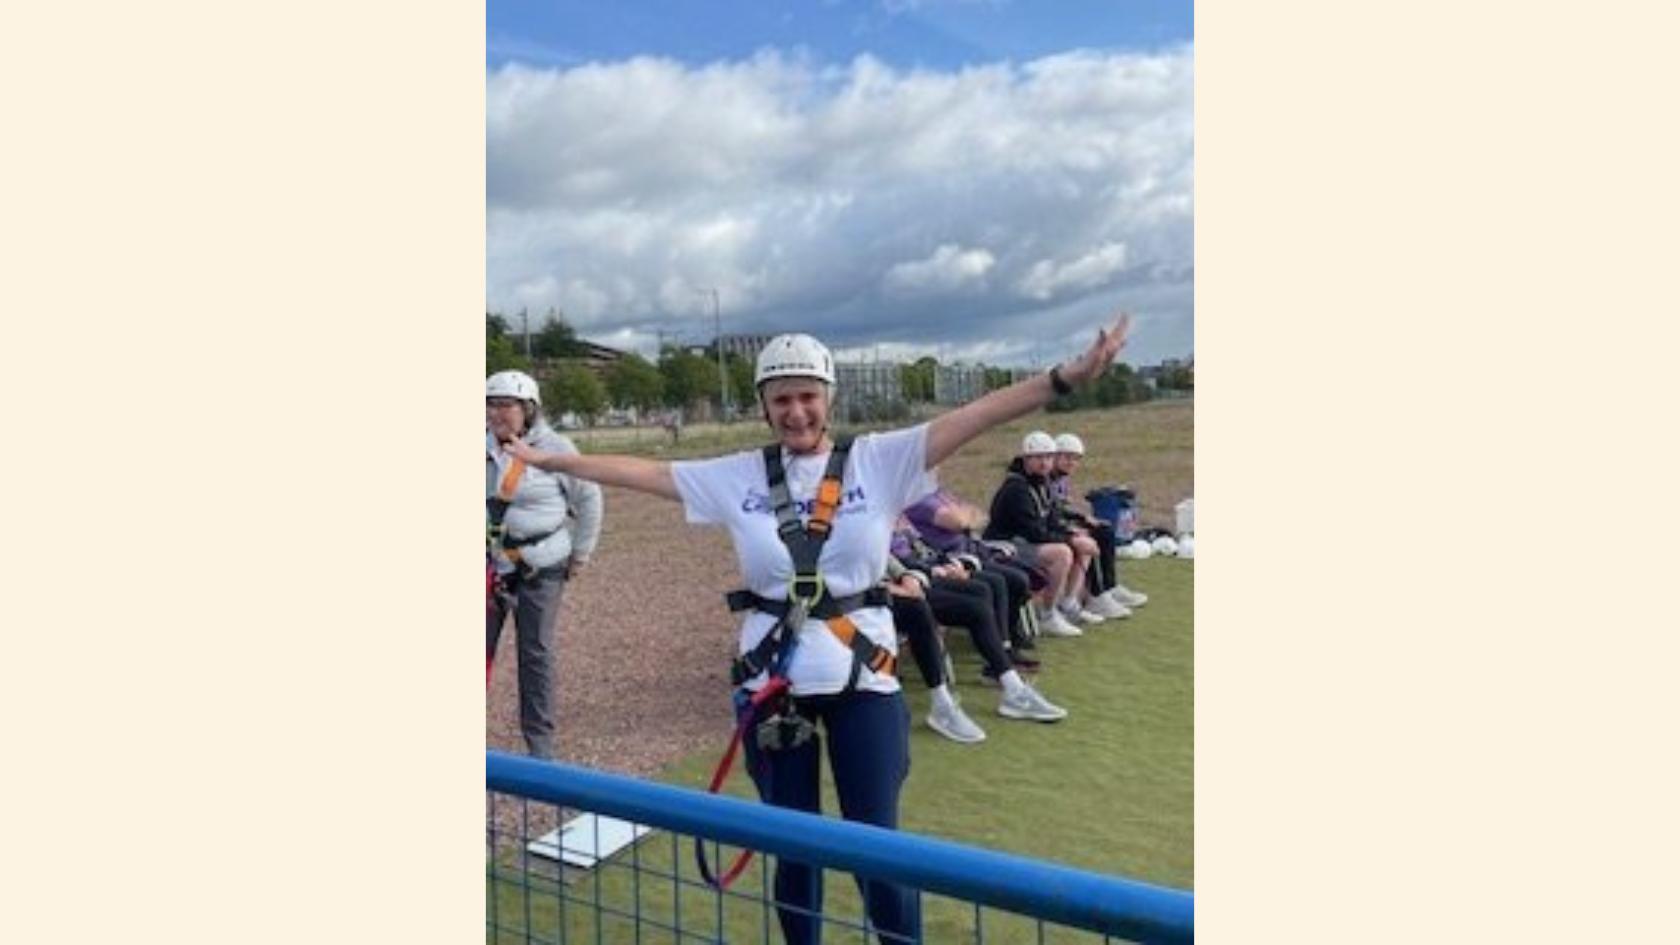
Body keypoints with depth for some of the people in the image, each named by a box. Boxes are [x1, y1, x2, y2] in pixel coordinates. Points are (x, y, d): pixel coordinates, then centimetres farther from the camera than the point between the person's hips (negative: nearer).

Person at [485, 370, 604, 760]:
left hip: (540, 567, -3)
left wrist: (580, 553, 3)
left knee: (536, 654, 5)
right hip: (489, 563, 3)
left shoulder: (554, 448, -10)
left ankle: (540, 746, 17)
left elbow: (589, 498, 0)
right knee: (482, 648, 3)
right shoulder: (486, 446, -2)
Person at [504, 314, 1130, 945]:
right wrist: (548, 460, 13)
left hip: (862, 674, -2)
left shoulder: (879, 459, -3)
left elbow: (972, 418, -11)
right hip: (774, 678, 2)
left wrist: (1066, 376, -19)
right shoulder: (737, 476, 3)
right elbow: (646, 472, 9)